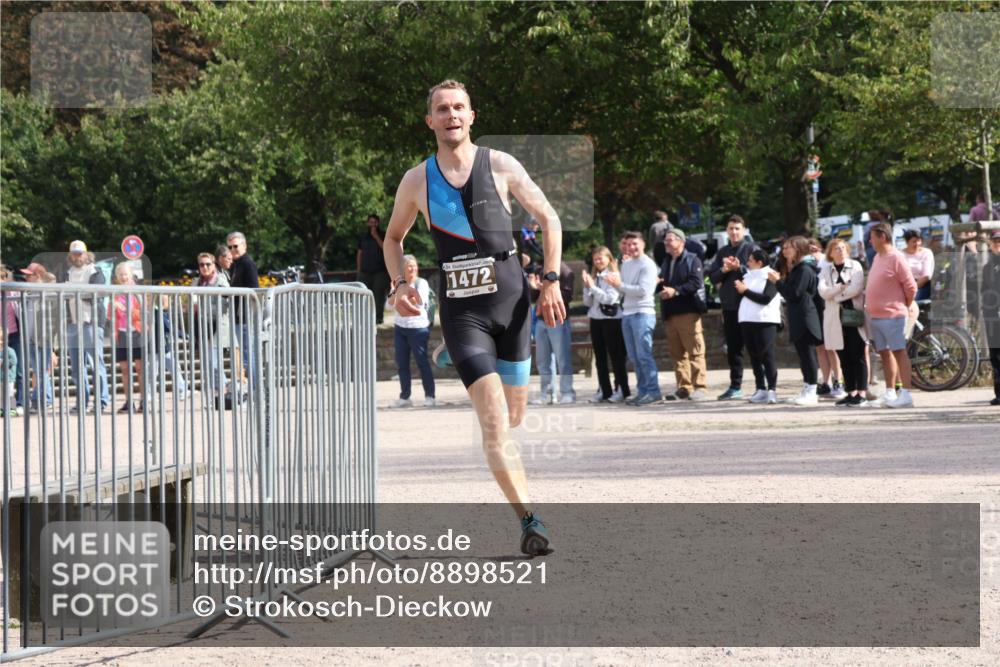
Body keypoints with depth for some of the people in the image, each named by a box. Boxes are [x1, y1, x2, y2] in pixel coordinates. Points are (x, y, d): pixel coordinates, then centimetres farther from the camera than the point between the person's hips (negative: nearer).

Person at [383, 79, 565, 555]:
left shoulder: (500, 166, 1)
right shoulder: (417, 182, 3)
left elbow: (548, 218, 8)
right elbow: (393, 237, 18)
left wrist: (551, 281, 0)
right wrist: (399, 285, 2)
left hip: (511, 301, 1)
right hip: (460, 310, -1)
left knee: (512, 417, 7)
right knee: (494, 421, -16)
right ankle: (529, 520, -22)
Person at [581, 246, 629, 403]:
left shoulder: (614, 276, -7)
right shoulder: (594, 277, 12)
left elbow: (611, 298, -17)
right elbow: (588, 302, 12)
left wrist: (593, 287, -16)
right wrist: (586, 287, -4)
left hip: (611, 318, -7)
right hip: (595, 319, 7)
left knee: (616, 355, -2)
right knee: (599, 357, 8)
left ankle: (621, 390, 2)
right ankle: (604, 390, 13)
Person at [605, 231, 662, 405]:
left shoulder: (647, 265, -6)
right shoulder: (625, 264, 17)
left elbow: (643, 290, -16)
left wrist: (620, 285, -13)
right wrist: (615, 284, -1)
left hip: (643, 313, -8)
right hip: (627, 313, 8)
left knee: (644, 355, -10)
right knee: (634, 357, 7)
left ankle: (653, 392, -9)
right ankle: (642, 391, 10)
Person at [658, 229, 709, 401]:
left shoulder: (692, 260, -3)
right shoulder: (666, 262, 21)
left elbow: (696, 283, -15)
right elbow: (662, 283, 24)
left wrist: (676, 291, -20)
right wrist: (658, 283, 2)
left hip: (688, 311, -8)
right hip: (670, 314, 8)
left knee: (695, 351, -8)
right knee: (677, 353, 7)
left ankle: (699, 387, -9)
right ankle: (683, 387, 11)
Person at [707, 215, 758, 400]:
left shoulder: (751, 249, -1)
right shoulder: (722, 252, 15)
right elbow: (712, 276, 10)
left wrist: (739, 268, -18)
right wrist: (724, 270, -8)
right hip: (729, 306, 6)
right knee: (733, 348, 10)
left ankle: (761, 385, 1)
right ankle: (735, 386, 18)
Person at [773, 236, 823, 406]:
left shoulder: (804, 270, -13)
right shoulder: (791, 270, 17)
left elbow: (794, 294, -19)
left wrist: (778, 281, -11)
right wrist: (779, 281, 5)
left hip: (806, 320, -10)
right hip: (797, 320, 10)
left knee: (808, 354, -6)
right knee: (802, 355, 12)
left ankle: (811, 392, -4)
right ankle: (807, 390, 16)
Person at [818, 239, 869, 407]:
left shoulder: (855, 266, 2)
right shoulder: (826, 270, 11)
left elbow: (857, 288, -12)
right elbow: (822, 292, -4)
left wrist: (836, 294, -5)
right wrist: (842, 288, -13)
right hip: (836, 320, 3)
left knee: (858, 357, -5)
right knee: (844, 359, 5)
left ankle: (861, 394, -5)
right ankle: (851, 393, 10)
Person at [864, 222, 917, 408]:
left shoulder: (895, 258, -11)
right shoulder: (877, 257, 14)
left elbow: (910, 286, -11)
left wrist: (905, 307, -1)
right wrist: (869, 306, 16)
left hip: (892, 315, -8)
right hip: (875, 315, 8)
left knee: (899, 352, -7)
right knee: (885, 353, 11)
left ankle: (905, 394, -8)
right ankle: (889, 393, 16)